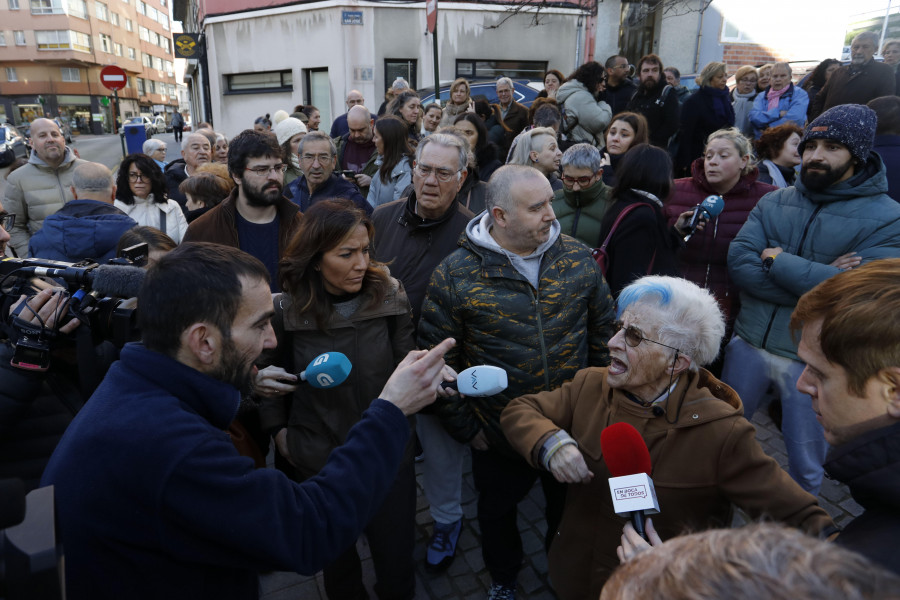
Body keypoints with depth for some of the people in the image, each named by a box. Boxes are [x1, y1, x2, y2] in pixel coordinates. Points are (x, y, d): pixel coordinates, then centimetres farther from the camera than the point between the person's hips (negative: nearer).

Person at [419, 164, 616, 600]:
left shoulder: (578, 259, -8)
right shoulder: (454, 275, -17)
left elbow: (602, 331, 3)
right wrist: (465, 427, -7)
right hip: (497, 436, -2)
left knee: (569, 508, 26)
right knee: (497, 512, 23)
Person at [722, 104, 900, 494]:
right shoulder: (773, 202, 1)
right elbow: (739, 263, -12)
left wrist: (777, 260, -16)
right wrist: (818, 284, -21)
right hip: (748, 343, 4)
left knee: (806, 468, 16)